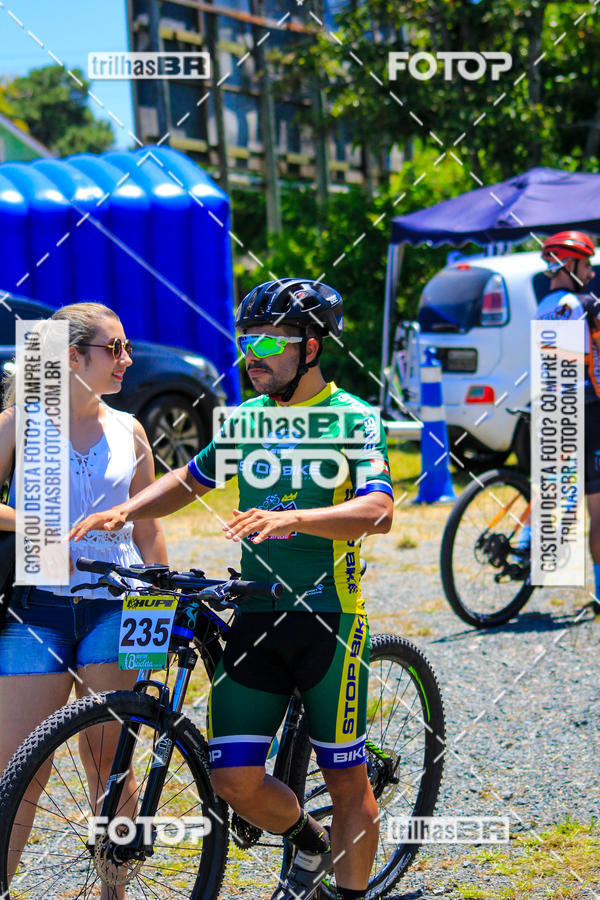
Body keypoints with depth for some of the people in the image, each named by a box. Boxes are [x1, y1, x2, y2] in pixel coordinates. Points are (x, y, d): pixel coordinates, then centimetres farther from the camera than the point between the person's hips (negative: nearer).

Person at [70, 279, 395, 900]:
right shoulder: (244, 420, 11)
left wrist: (292, 518, -35)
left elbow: (378, 510, -19)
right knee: (233, 777, -1)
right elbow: (191, 480, 25)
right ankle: (308, 843, 27)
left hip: (329, 616, -4)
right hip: (255, 616, 5)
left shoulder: (353, 420, -5)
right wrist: (127, 510, 7)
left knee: (346, 779, 0)